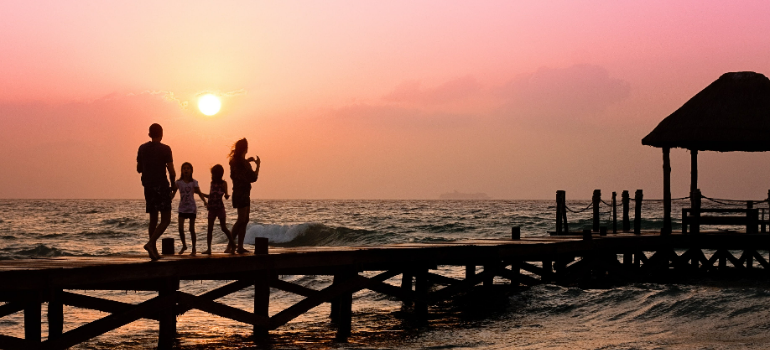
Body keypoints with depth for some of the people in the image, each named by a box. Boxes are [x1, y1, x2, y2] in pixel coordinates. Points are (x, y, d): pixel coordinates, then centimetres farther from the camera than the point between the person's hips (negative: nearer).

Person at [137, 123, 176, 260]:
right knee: (165, 219, -2)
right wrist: (173, 184, 6)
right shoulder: (165, 149, -7)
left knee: (153, 219, 13)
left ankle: (154, 251, 10)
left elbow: (139, 169, 12)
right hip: (161, 186, -5)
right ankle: (151, 243, -22)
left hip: (148, 187, 5)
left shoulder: (142, 149, 6)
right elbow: (171, 171, -10)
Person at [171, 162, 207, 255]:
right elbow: (173, 193, -1)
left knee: (192, 229, 1)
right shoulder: (178, 182, -1)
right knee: (181, 228, -7)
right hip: (182, 208, 1)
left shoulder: (194, 182, -3)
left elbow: (199, 193, -4)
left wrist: (205, 201, -20)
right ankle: (184, 245, 16)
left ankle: (194, 249, 10)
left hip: (192, 208, -1)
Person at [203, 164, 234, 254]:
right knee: (210, 228, -1)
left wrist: (226, 195, -29)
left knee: (224, 228, -2)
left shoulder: (223, 183, -3)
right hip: (212, 209, 4)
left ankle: (232, 244, 14)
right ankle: (209, 249, 0)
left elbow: (226, 196, -9)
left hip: (220, 208, -4)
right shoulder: (212, 183, 9)